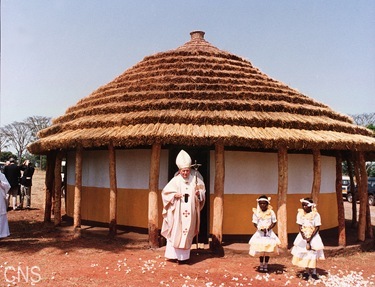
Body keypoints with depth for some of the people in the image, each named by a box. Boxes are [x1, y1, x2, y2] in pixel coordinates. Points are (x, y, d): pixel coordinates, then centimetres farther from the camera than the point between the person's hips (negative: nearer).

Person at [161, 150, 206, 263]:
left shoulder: (195, 178, -1)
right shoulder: (175, 180, -6)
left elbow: (202, 190, 11)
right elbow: (165, 192, -1)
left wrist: (199, 193, -10)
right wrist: (174, 195, -16)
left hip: (190, 212, 2)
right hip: (177, 212, -2)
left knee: (187, 233, 7)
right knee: (175, 233, 0)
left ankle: (184, 256, 17)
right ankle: (173, 254, 9)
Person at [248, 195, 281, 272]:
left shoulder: (271, 212, -3)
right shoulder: (256, 212, -3)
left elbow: (274, 222, 0)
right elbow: (255, 223, -2)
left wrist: (269, 228, -16)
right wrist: (260, 228, -18)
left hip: (269, 233, 0)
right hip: (260, 233, 0)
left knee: (268, 251, 4)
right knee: (260, 250, 2)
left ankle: (266, 265, 18)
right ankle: (261, 265, 18)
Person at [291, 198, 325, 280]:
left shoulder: (315, 215, -13)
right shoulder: (300, 214, -5)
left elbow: (317, 228, -11)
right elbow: (300, 226, -3)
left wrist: (310, 238, -17)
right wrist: (304, 237, -15)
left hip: (313, 237, -2)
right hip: (303, 236, 2)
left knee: (312, 254, 1)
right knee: (303, 253, 1)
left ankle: (313, 272, 17)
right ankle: (307, 271, 15)